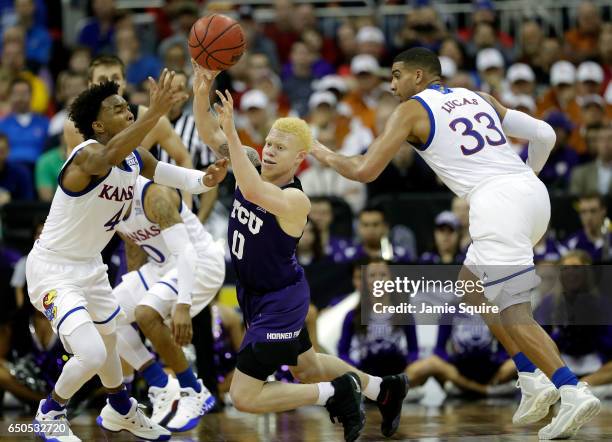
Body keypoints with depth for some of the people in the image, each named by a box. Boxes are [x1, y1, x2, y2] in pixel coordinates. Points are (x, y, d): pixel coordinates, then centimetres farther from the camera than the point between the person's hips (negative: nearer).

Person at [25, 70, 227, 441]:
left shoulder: (137, 158, -2)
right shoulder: (89, 155, -29)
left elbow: (179, 176, 3)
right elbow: (111, 155, -53)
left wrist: (207, 179, -22)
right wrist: (156, 112, -67)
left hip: (90, 266, 9)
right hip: (53, 269, -9)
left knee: (109, 338, 28)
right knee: (91, 354, -19)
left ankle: (121, 410, 53)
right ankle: (51, 411, 9)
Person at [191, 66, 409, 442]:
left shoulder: (295, 200, -30)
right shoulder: (253, 165, -8)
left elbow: (253, 192, -50)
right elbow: (208, 132, -14)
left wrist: (231, 132, -54)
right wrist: (202, 92, -33)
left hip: (281, 301, -9)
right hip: (255, 294, 9)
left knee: (244, 397, -8)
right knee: (305, 367, 29)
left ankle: (336, 393, 2)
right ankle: (384, 389, 44)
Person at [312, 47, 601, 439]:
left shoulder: (411, 110, 8)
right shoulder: (478, 98, 25)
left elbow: (366, 171, 4)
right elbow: (544, 134, 20)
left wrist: (330, 158, 24)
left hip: (496, 201, -7)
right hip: (534, 192, 7)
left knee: (512, 313, -7)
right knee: (473, 285, 24)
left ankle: (573, 391, -25)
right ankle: (532, 381, 14)